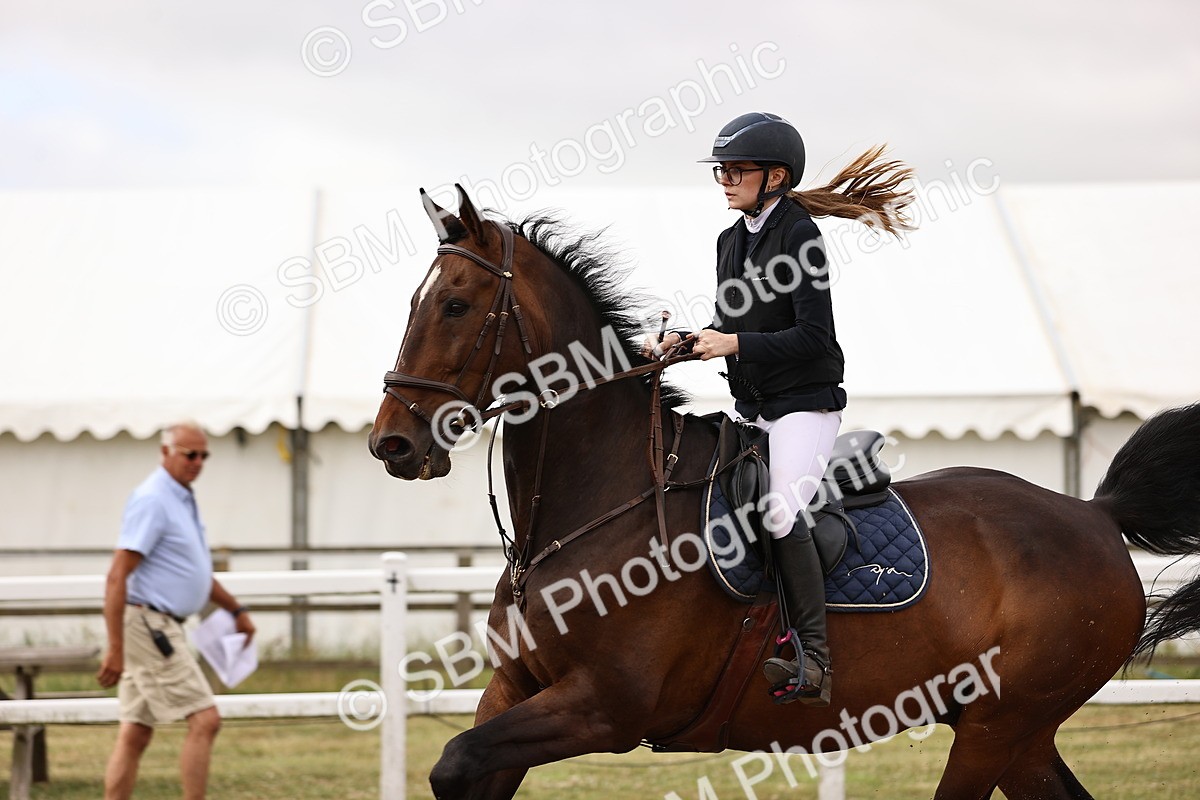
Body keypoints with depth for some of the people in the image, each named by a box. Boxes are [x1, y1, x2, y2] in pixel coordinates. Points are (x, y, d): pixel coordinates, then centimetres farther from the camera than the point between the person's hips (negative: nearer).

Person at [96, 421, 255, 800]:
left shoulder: (181, 499, 16)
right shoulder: (152, 500, -15)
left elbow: (193, 571, 31)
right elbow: (117, 576, -20)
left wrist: (235, 609, 31)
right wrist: (115, 650, -24)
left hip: (161, 628, 10)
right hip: (149, 624, -10)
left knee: (135, 735, 7)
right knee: (204, 720, -11)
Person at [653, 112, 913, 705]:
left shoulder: (798, 234, -11)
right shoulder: (732, 241, 13)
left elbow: (813, 337, -17)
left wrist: (734, 344, -22)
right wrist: (687, 342, 2)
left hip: (804, 406, -9)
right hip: (749, 411, 9)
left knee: (780, 509, -26)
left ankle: (813, 660, -24)